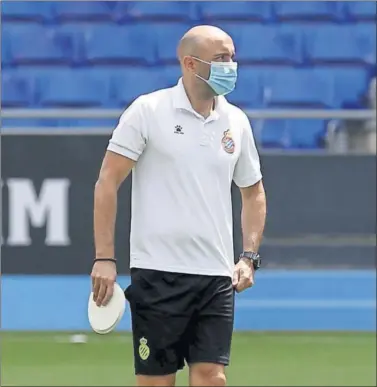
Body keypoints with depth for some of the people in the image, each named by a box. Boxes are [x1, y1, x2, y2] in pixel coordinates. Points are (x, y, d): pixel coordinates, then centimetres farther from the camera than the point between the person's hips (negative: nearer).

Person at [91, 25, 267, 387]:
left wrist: (249, 256, 9)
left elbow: (253, 192, 21)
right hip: (158, 272, -4)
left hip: (217, 276, 4)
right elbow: (107, 182, -4)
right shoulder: (147, 111, -5)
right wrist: (104, 258, -10)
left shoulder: (236, 121, 9)